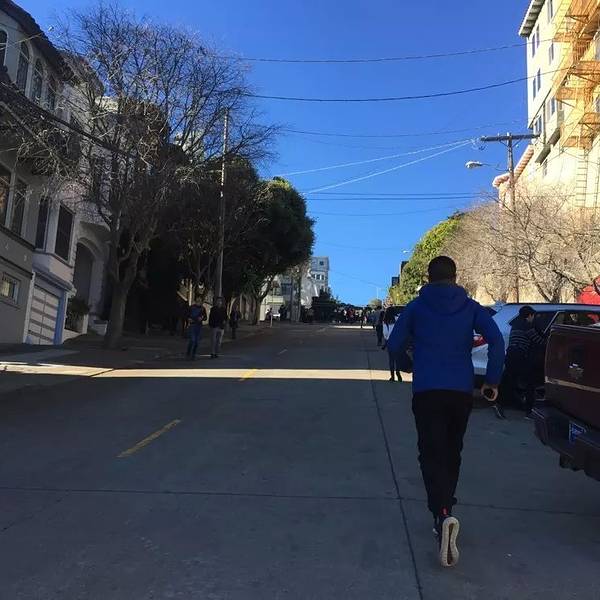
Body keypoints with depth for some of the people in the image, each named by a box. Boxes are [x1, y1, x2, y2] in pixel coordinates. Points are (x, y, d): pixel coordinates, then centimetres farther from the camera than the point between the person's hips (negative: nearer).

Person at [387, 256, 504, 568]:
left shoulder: (416, 307, 2)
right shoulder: (471, 307, 5)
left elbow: (394, 345, 2)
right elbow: (497, 341, -7)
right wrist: (492, 380, 1)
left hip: (426, 391, -2)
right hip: (461, 391, 3)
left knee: (432, 454, -2)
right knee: (451, 453, 18)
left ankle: (443, 514, -24)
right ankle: (443, 513, 28)